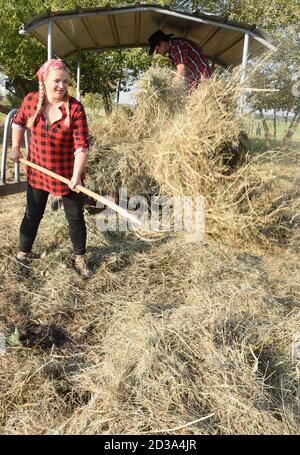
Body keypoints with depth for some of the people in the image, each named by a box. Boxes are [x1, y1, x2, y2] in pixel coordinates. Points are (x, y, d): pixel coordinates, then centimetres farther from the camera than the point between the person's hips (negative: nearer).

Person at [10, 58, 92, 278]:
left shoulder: (75, 108, -16)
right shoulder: (31, 100, -5)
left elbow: (82, 145, -21)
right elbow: (19, 122, 16)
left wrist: (76, 175, -30)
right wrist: (16, 148, 11)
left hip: (68, 175, -2)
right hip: (37, 172, 3)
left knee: (76, 217, 6)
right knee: (32, 215, 14)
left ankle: (80, 257, 26)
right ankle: (23, 254, 33)